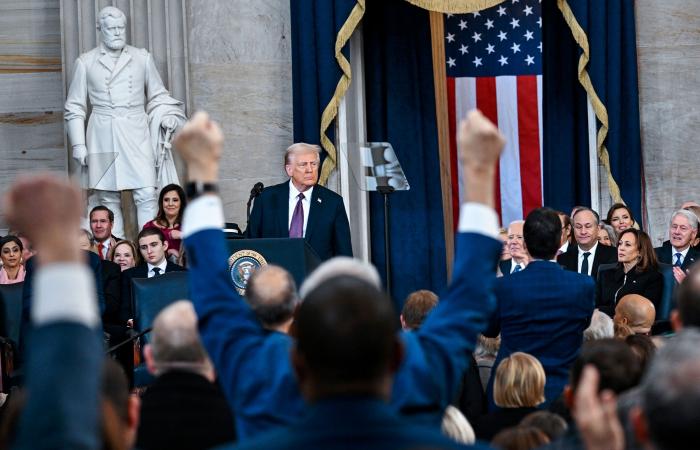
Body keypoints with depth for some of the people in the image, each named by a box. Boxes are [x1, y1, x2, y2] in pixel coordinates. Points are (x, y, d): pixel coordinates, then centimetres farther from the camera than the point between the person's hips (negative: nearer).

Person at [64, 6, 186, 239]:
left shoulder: (142, 58, 10)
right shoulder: (85, 63, 7)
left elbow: (158, 96, 18)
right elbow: (74, 108, 9)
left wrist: (166, 116, -1)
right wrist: (78, 144, 3)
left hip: (137, 135, 1)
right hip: (103, 138, -1)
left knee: (146, 195, -10)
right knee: (109, 200, 0)